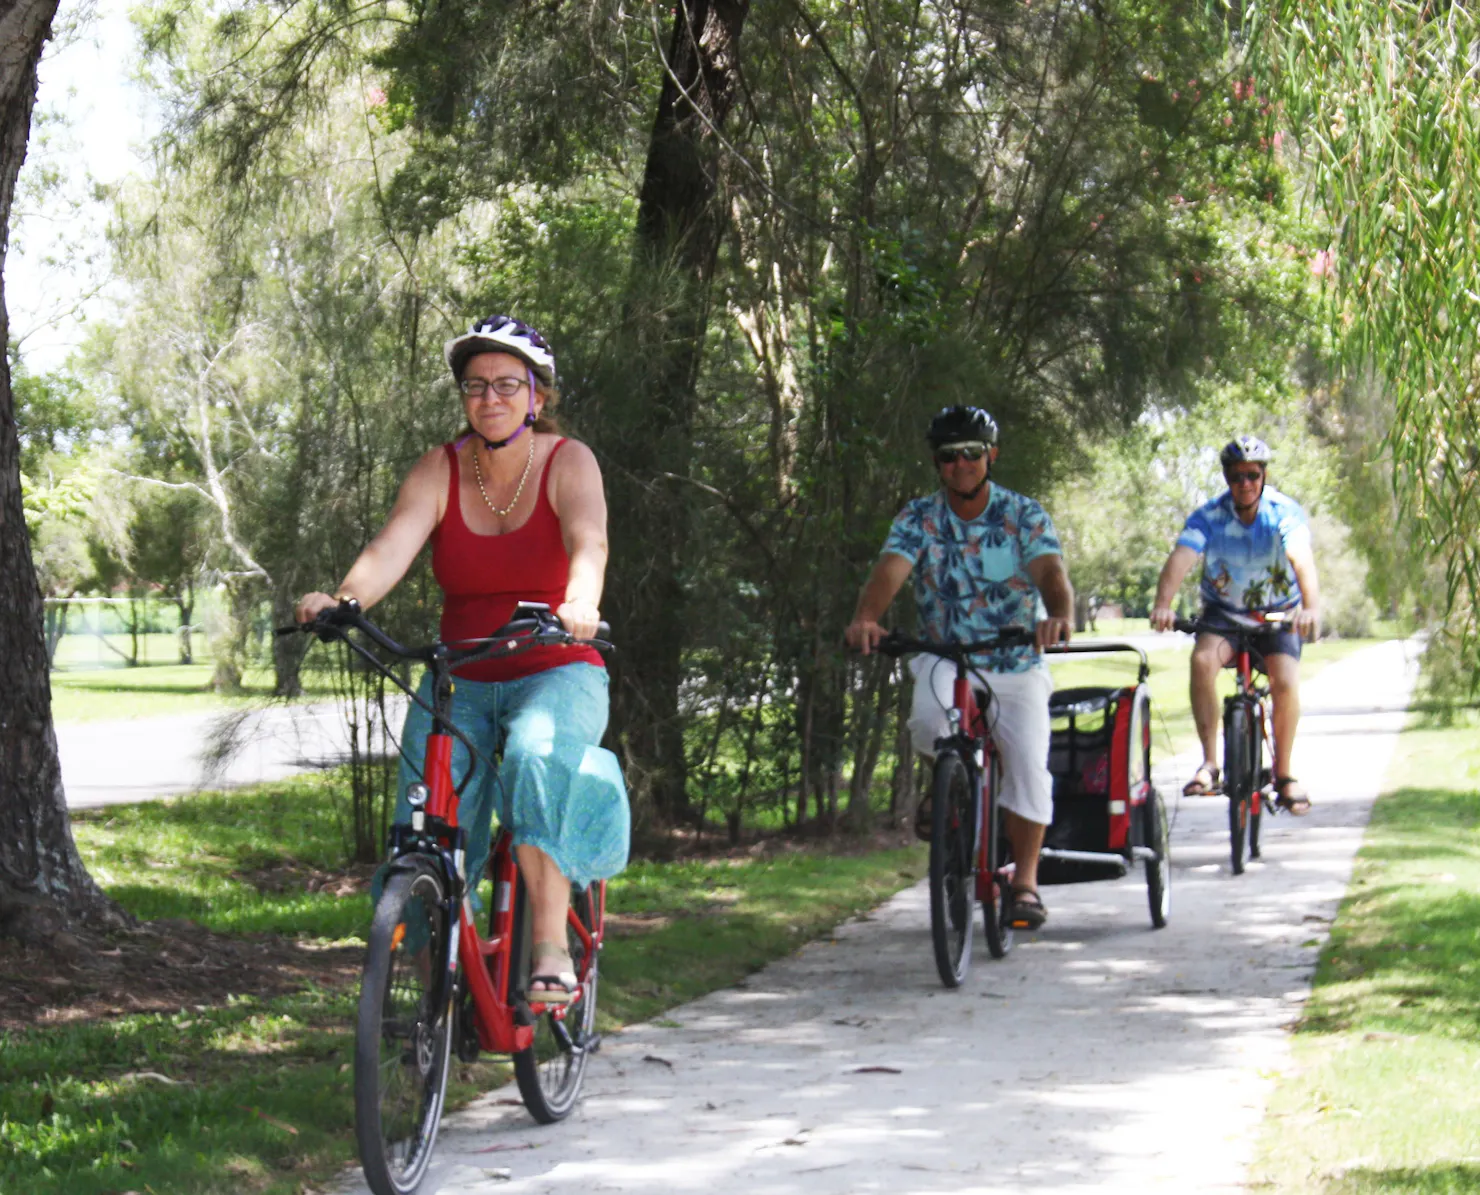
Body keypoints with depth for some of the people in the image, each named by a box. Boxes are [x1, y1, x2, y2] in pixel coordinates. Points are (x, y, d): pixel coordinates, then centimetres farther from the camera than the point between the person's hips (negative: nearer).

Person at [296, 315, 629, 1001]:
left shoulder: (568, 463, -7)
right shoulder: (439, 471, -1)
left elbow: (588, 540, -26)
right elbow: (393, 544, -17)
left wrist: (581, 602, -49)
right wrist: (344, 601, -39)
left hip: (556, 672, -3)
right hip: (461, 679, 3)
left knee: (538, 755, -36)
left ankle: (552, 949, -36)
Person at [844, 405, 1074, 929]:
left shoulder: (1024, 516, -6)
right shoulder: (918, 519, -4)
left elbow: (1051, 572, -22)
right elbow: (889, 570, -21)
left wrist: (1061, 616, -47)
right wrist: (864, 618, -44)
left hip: (1016, 666, 0)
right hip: (946, 660, 0)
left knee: (1028, 763, -18)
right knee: (929, 724, -31)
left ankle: (1026, 881, -1)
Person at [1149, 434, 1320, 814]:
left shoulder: (1285, 513, -17)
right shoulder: (1208, 516, -14)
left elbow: (1302, 559, -35)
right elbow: (1181, 558, -30)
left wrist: (1311, 607, -55)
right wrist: (1163, 604, -50)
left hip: (1278, 616, -1)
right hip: (1224, 614, 1)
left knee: (1286, 681, -25)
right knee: (1203, 659, -30)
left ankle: (1283, 773, -5)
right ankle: (1209, 762, -26)